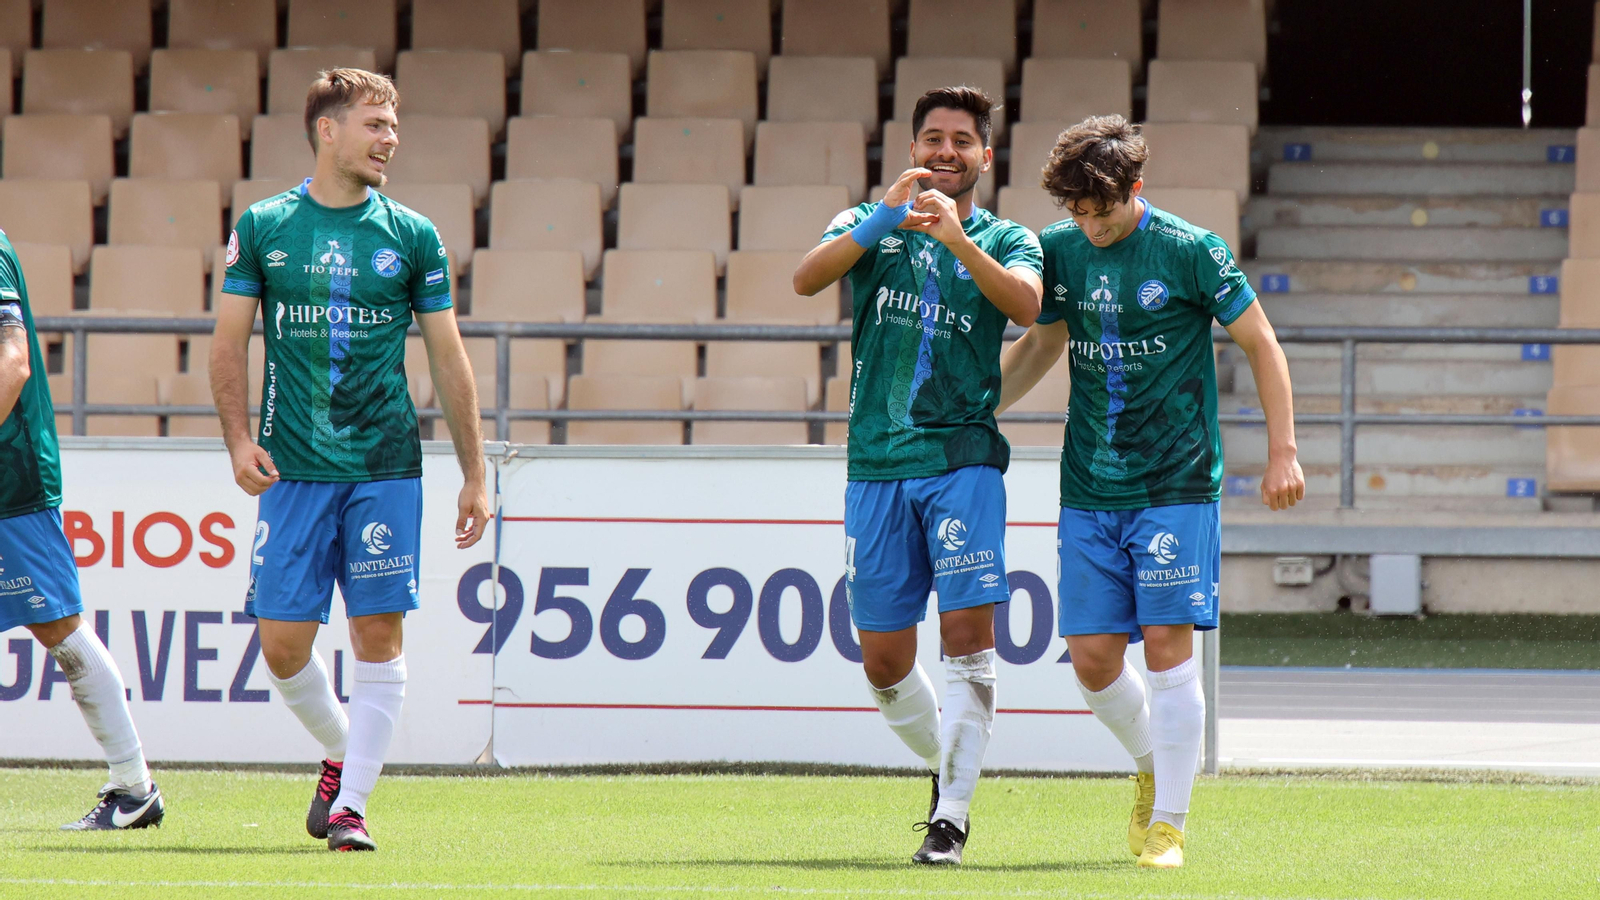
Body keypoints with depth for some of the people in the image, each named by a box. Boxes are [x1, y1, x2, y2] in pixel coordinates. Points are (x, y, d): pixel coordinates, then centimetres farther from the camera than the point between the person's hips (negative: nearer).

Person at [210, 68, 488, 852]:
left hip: (385, 467, 0)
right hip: (293, 466, 0)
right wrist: (238, 440, -9)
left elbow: (449, 361, 8)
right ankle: (340, 752, 25)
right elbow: (229, 342, 6)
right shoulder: (263, 227, 4)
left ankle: (350, 804, 0)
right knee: (282, 645, -2)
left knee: (378, 635, -6)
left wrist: (474, 476, 5)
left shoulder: (412, 237, 5)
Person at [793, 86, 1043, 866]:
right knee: (884, 660, 5)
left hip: (963, 457, -2)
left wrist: (957, 238, -26)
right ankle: (946, 766, 29)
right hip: (877, 464, 2)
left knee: (967, 633, -12)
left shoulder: (1007, 240, 8)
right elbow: (807, 278, -9)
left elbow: (1026, 305, -14)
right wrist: (886, 217, -21)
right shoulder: (870, 225, 11)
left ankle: (952, 816, -10)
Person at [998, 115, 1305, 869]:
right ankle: (1152, 769, 28)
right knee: (1092, 655, 0)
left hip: (1176, 486, -4)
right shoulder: (1060, 251, 5)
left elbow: (1260, 344, -1)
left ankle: (1169, 822, -4)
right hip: (1088, 490, 4)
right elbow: (1039, 347, 21)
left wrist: (1282, 452, -5)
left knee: (1168, 642, -10)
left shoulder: (1189, 252, -8)